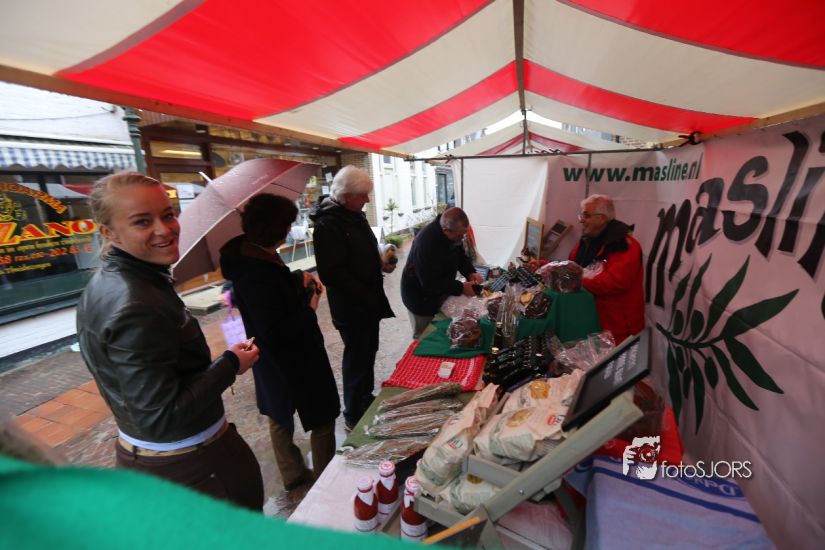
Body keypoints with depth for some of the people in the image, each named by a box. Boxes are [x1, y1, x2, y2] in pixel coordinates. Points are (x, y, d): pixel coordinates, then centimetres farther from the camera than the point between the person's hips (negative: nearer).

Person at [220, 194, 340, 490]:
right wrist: (310, 307, -18)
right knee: (322, 418, 11)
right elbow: (276, 333, -31)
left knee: (280, 416, 25)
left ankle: (292, 474, 48)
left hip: (274, 362, 10)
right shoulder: (258, 276, -32)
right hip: (293, 362, -10)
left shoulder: (248, 252, -2)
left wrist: (299, 276, -2)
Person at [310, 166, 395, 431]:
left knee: (369, 350, 21)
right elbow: (334, 274, -25)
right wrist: (366, 297, -21)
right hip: (351, 306, -9)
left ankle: (366, 398, 43)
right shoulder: (327, 225, -22)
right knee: (357, 356, 6)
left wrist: (380, 263, 3)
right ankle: (354, 415, 27)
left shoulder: (355, 215, 8)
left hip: (368, 300, 9)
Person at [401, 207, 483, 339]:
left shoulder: (453, 234, -9)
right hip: (420, 297, -7)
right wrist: (461, 288, -29)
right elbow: (430, 283, -31)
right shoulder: (426, 243, -34)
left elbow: (460, 256, 6)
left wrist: (471, 273, -13)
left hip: (440, 291, 7)